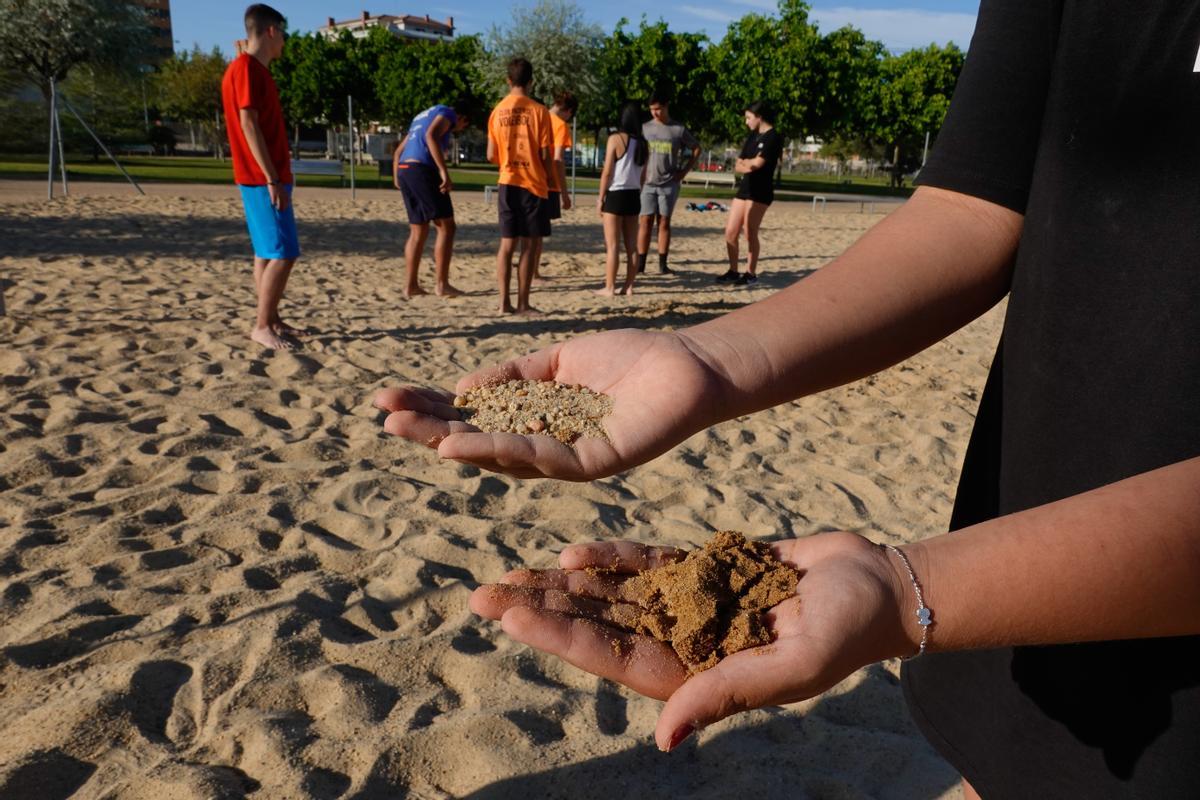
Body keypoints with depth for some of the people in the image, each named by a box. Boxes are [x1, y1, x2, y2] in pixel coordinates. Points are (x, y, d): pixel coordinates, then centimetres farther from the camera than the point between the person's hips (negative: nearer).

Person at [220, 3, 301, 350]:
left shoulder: (255, 70, 18)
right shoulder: (246, 67, -12)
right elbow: (249, 126, -20)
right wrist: (273, 180, -22)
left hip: (267, 178, 10)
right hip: (263, 179, -10)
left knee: (268, 253, 12)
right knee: (283, 254, -10)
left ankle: (272, 320, 18)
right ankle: (262, 326, -4)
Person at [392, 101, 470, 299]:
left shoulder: (422, 116, 30)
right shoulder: (447, 112, 3)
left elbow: (398, 151, 28)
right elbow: (431, 136, -18)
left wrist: (397, 178, 26)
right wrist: (444, 171, -22)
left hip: (404, 169, 9)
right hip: (422, 169, -9)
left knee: (418, 232, 13)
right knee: (446, 226, -3)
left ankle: (411, 286, 11)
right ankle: (441, 284, -6)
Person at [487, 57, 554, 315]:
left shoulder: (497, 111, 4)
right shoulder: (538, 111, -7)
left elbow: (491, 156, 5)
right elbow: (545, 155, -8)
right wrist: (548, 178, 9)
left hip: (507, 183, 4)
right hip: (534, 184, -4)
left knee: (507, 243, 8)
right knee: (530, 245, 1)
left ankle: (504, 302, 7)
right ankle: (522, 304, 1)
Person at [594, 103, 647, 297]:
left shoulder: (616, 139, -9)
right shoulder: (643, 144, 7)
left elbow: (607, 172, -11)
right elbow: (643, 176, 12)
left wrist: (600, 198, -5)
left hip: (616, 194, -5)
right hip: (634, 196, 5)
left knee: (612, 245, -1)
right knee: (631, 245, 8)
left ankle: (609, 287, 0)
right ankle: (629, 286, 11)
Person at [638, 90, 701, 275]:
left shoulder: (679, 130, 0)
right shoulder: (645, 128, 5)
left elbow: (696, 149, 9)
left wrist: (684, 171, 3)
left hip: (669, 184, -1)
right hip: (648, 183, 1)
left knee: (664, 222, 3)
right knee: (645, 222, -2)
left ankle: (663, 263, 7)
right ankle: (640, 263, 0)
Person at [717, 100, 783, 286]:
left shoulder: (773, 137, -9)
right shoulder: (753, 136, 17)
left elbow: (758, 163, -18)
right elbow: (738, 166, 11)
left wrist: (744, 161, 0)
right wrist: (745, 166, -10)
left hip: (760, 191, -8)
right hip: (745, 188, 8)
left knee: (750, 233, -4)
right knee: (730, 231, 3)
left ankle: (751, 273, 8)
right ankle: (733, 271, 13)